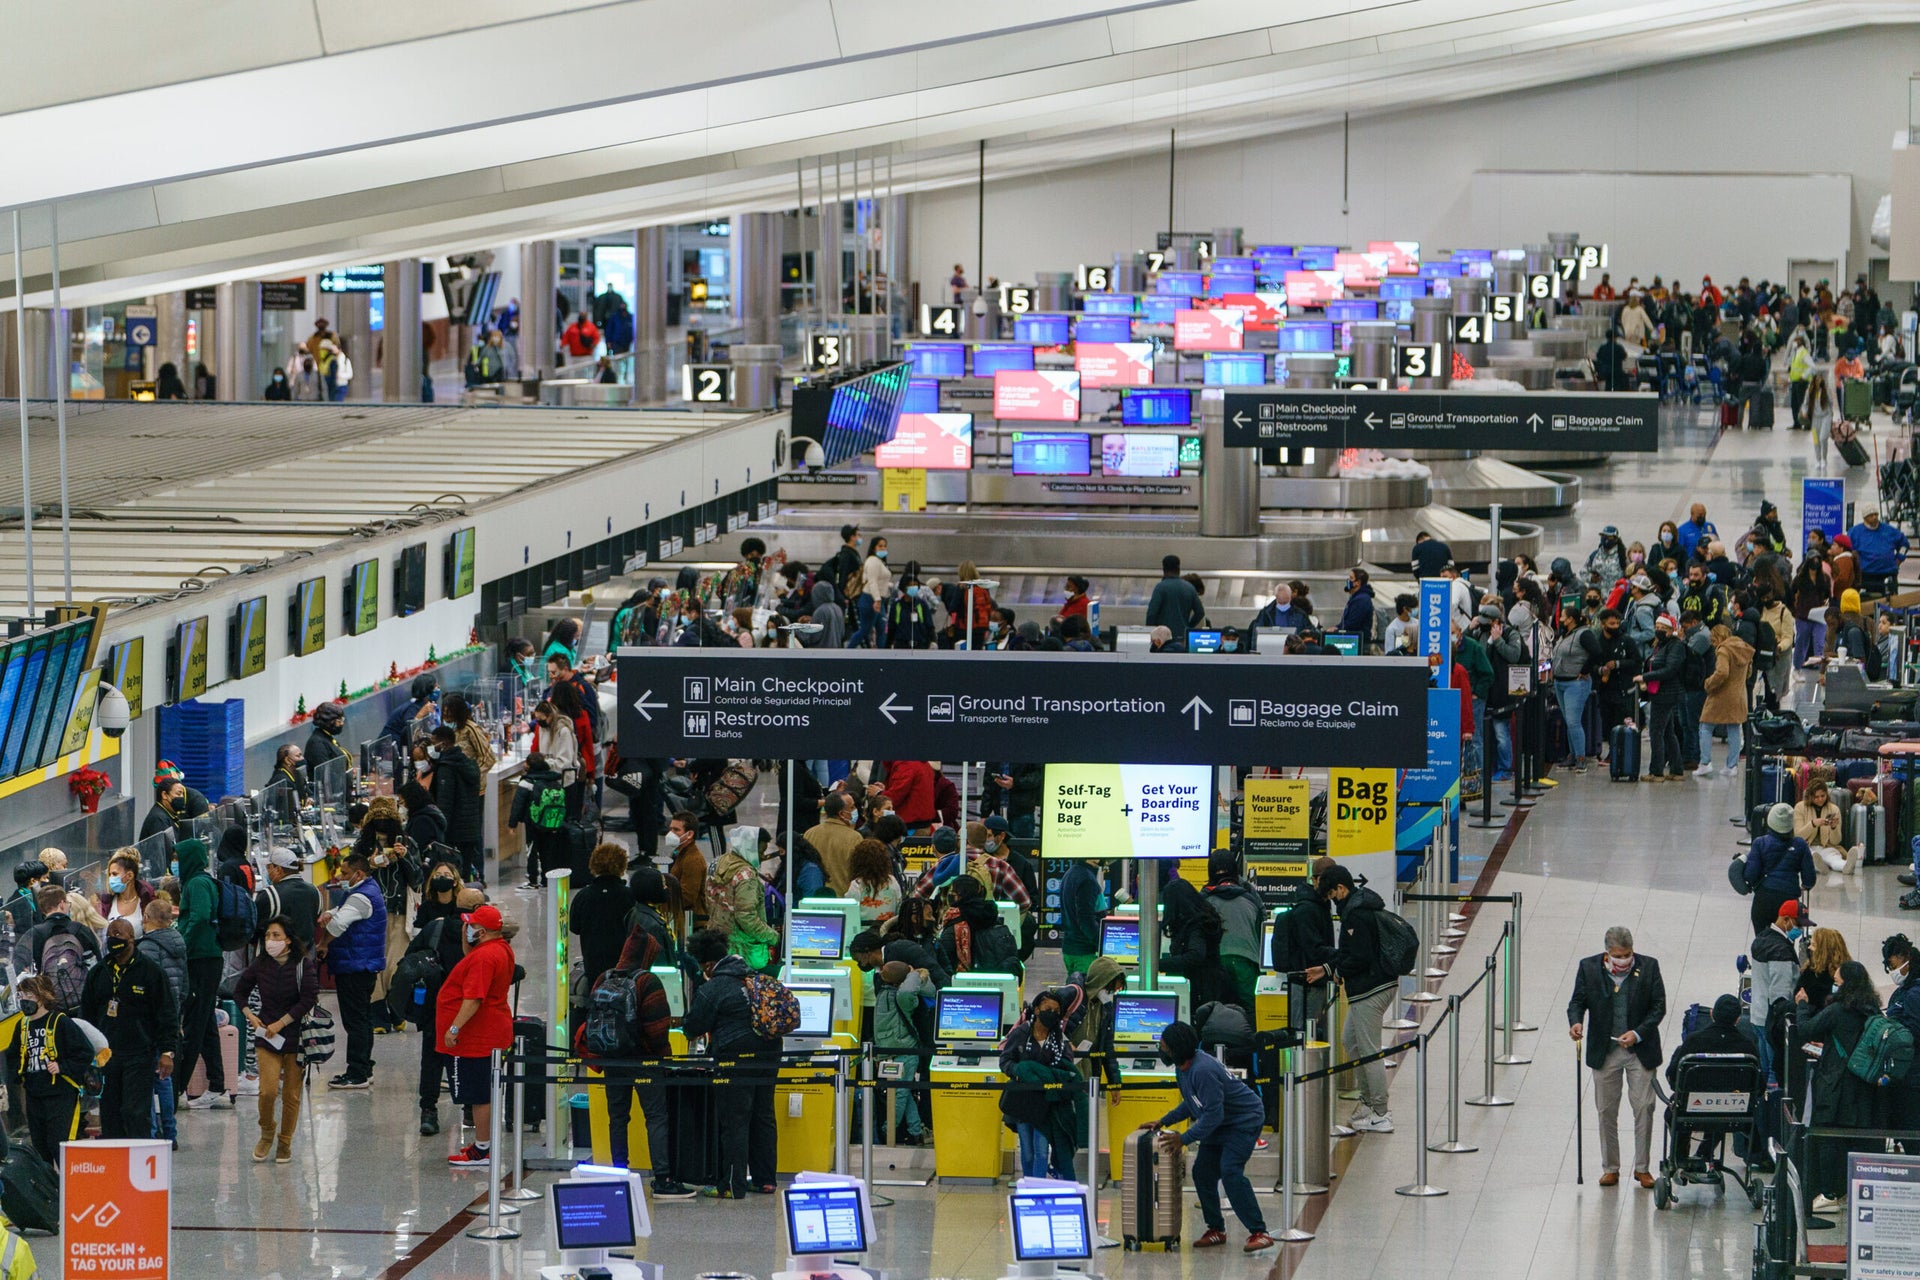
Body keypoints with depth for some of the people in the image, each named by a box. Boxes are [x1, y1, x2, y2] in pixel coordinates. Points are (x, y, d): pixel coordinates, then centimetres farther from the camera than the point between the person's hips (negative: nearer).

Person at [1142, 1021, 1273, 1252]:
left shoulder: (1203, 1070, -31)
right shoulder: (1182, 1068, 2)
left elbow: (1213, 1114, -30)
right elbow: (1191, 1104, 17)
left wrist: (1184, 1139, -26)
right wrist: (1163, 1122, 10)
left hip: (1244, 1121, -10)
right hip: (1220, 1125, 10)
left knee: (1230, 1171, -22)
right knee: (1202, 1173, 6)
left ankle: (1259, 1233, -22)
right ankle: (1216, 1230, 17)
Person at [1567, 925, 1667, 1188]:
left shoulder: (1648, 967, -5)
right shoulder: (1589, 968, -2)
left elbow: (1659, 1006, -3)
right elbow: (1577, 1001, 3)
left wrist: (1638, 1033, -16)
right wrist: (1575, 1022, -20)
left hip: (1640, 1050, -1)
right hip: (1605, 1052, 1)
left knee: (1644, 1108, -1)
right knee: (1607, 1112, 7)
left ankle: (1642, 1168, 10)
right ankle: (1610, 1168, 18)